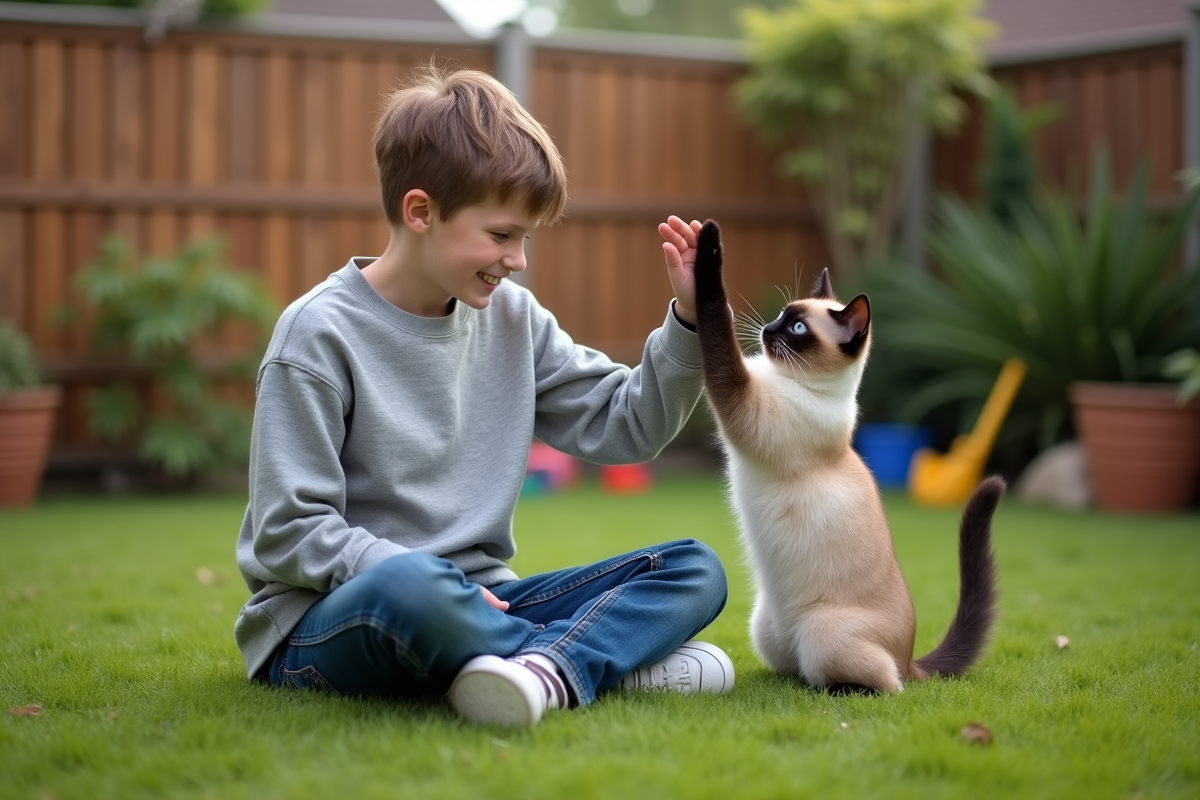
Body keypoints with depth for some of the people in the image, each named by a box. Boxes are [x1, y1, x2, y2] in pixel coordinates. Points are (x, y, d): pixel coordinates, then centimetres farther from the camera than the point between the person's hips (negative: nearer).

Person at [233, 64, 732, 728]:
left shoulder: (511, 318, 8)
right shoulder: (319, 335, -10)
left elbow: (624, 427, 14)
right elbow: (287, 533, -13)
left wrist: (688, 323, -1)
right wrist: (428, 579, -23)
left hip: (476, 600, 6)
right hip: (324, 620, -6)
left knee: (696, 571, -8)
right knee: (410, 583, -42)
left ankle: (549, 668, -34)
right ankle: (612, 658, -22)